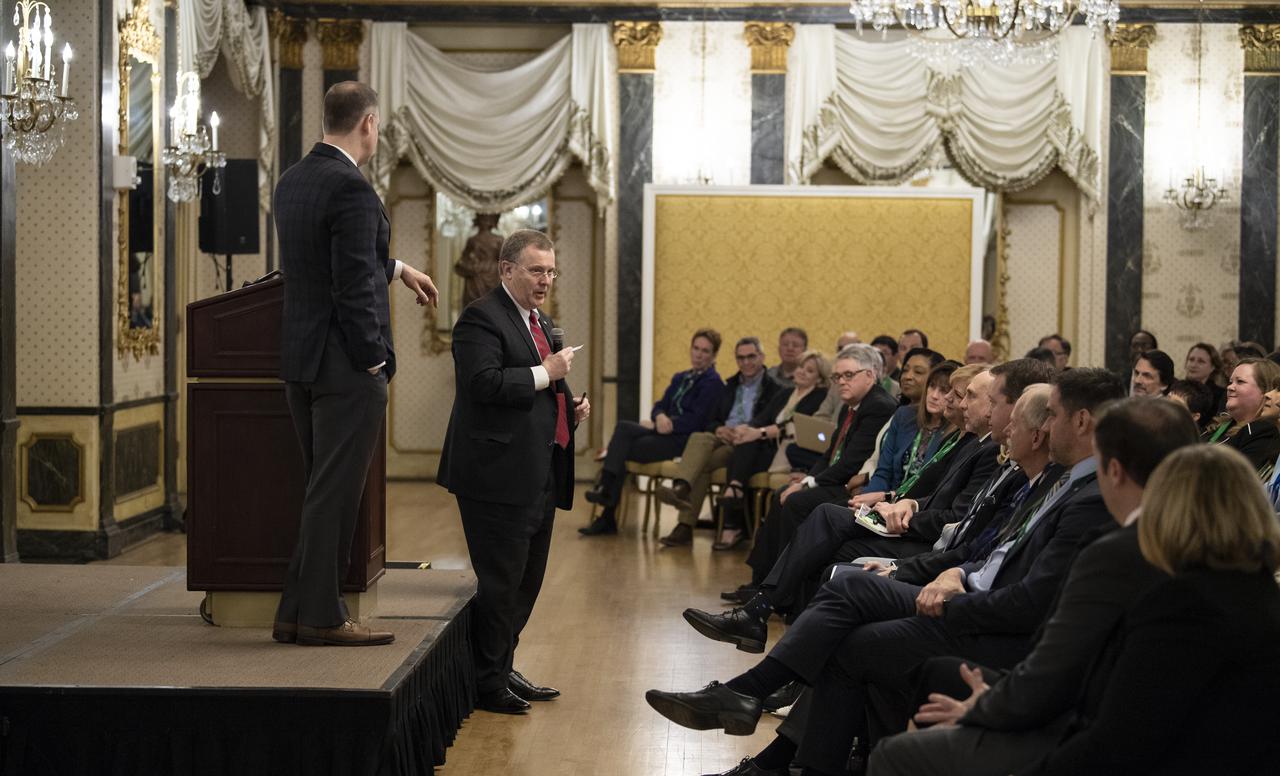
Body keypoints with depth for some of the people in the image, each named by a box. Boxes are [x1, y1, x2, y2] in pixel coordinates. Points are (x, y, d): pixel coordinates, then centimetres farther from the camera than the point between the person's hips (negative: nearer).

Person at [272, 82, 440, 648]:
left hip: (300, 360, 9)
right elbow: (354, 285, -20)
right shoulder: (350, 188, -18)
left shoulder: (293, 180, 11)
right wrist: (374, 361, -13)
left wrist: (397, 270, 34)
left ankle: (296, 612, 19)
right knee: (336, 491, -2)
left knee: (321, 489, 15)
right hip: (345, 365, -9)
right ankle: (321, 616, 4)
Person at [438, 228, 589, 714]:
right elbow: (484, 383, -24)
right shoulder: (482, 318, -10)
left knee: (526, 581, 16)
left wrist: (569, 408, 12)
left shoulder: (541, 322, 21)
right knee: (501, 583, -5)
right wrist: (545, 373, -19)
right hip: (499, 474, -10)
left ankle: (502, 669, 27)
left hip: (539, 474, 10)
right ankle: (487, 684, 5)